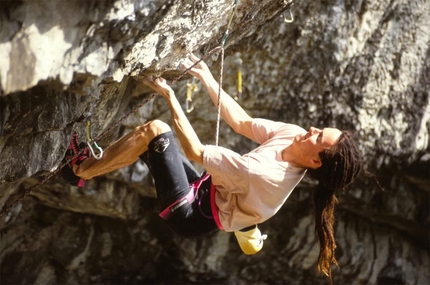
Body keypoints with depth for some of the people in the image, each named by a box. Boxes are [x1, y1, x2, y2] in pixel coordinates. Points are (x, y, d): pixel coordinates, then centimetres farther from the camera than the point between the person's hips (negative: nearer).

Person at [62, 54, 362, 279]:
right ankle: (92, 160, 24)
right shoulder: (292, 135, -13)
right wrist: (207, 77, -1)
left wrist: (170, 95, -21)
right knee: (146, 136, 7)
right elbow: (242, 122, 1)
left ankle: (81, 170, 2)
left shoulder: (266, 176, -35)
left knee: (154, 131, -16)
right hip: (208, 191, 8)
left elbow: (195, 151, -28)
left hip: (191, 213, -8)